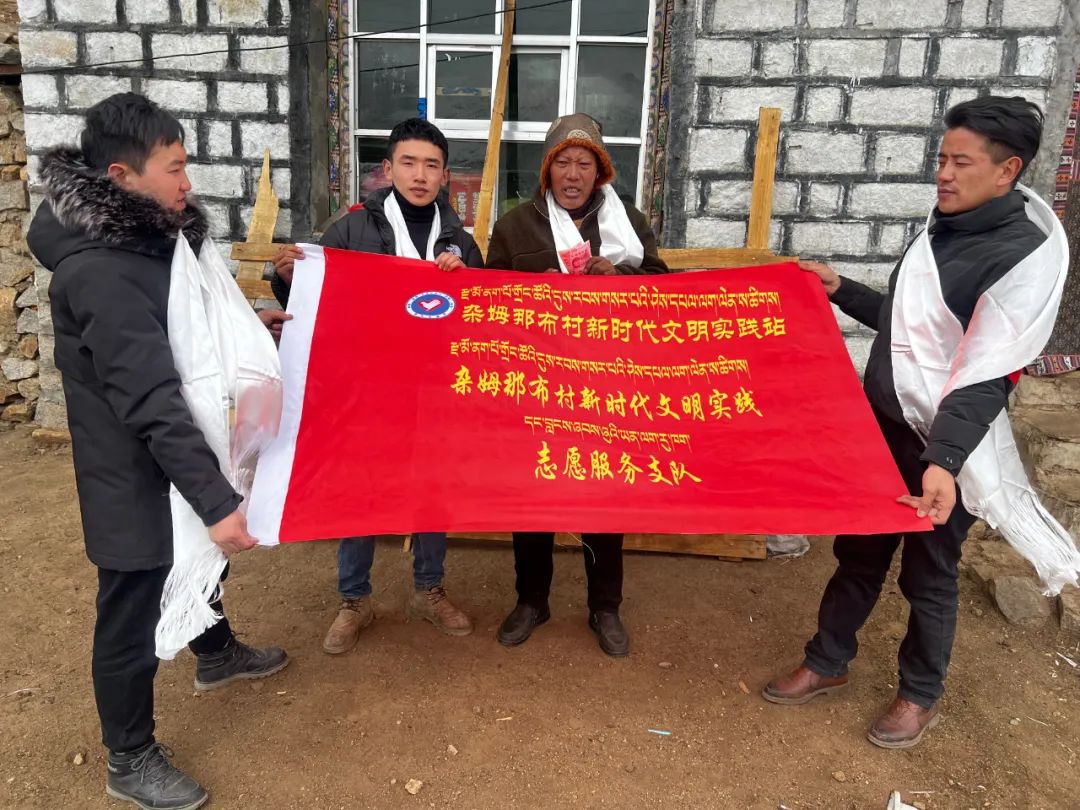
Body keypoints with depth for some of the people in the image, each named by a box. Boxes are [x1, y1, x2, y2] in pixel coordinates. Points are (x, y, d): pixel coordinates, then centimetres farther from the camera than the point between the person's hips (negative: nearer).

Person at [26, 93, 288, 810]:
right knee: (131, 616, 8)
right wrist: (218, 500, -33)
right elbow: (153, 402, -32)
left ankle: (216, 654, 56)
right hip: (136, 474, -9)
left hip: (177, 453, 9)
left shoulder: (141, 234, 2)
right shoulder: (99, 272, -28)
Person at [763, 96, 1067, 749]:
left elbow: (985, 375, -25)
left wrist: (944, 460, -35)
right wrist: (840, 289, 16)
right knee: (858, 553, 17)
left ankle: (922, 694, 33)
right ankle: (827, 664, 36)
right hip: (880, 426, 7)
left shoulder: (1026, 257, -17)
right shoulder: (943, 227, 8)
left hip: (944, 446, -7)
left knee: (928, 573, 10)